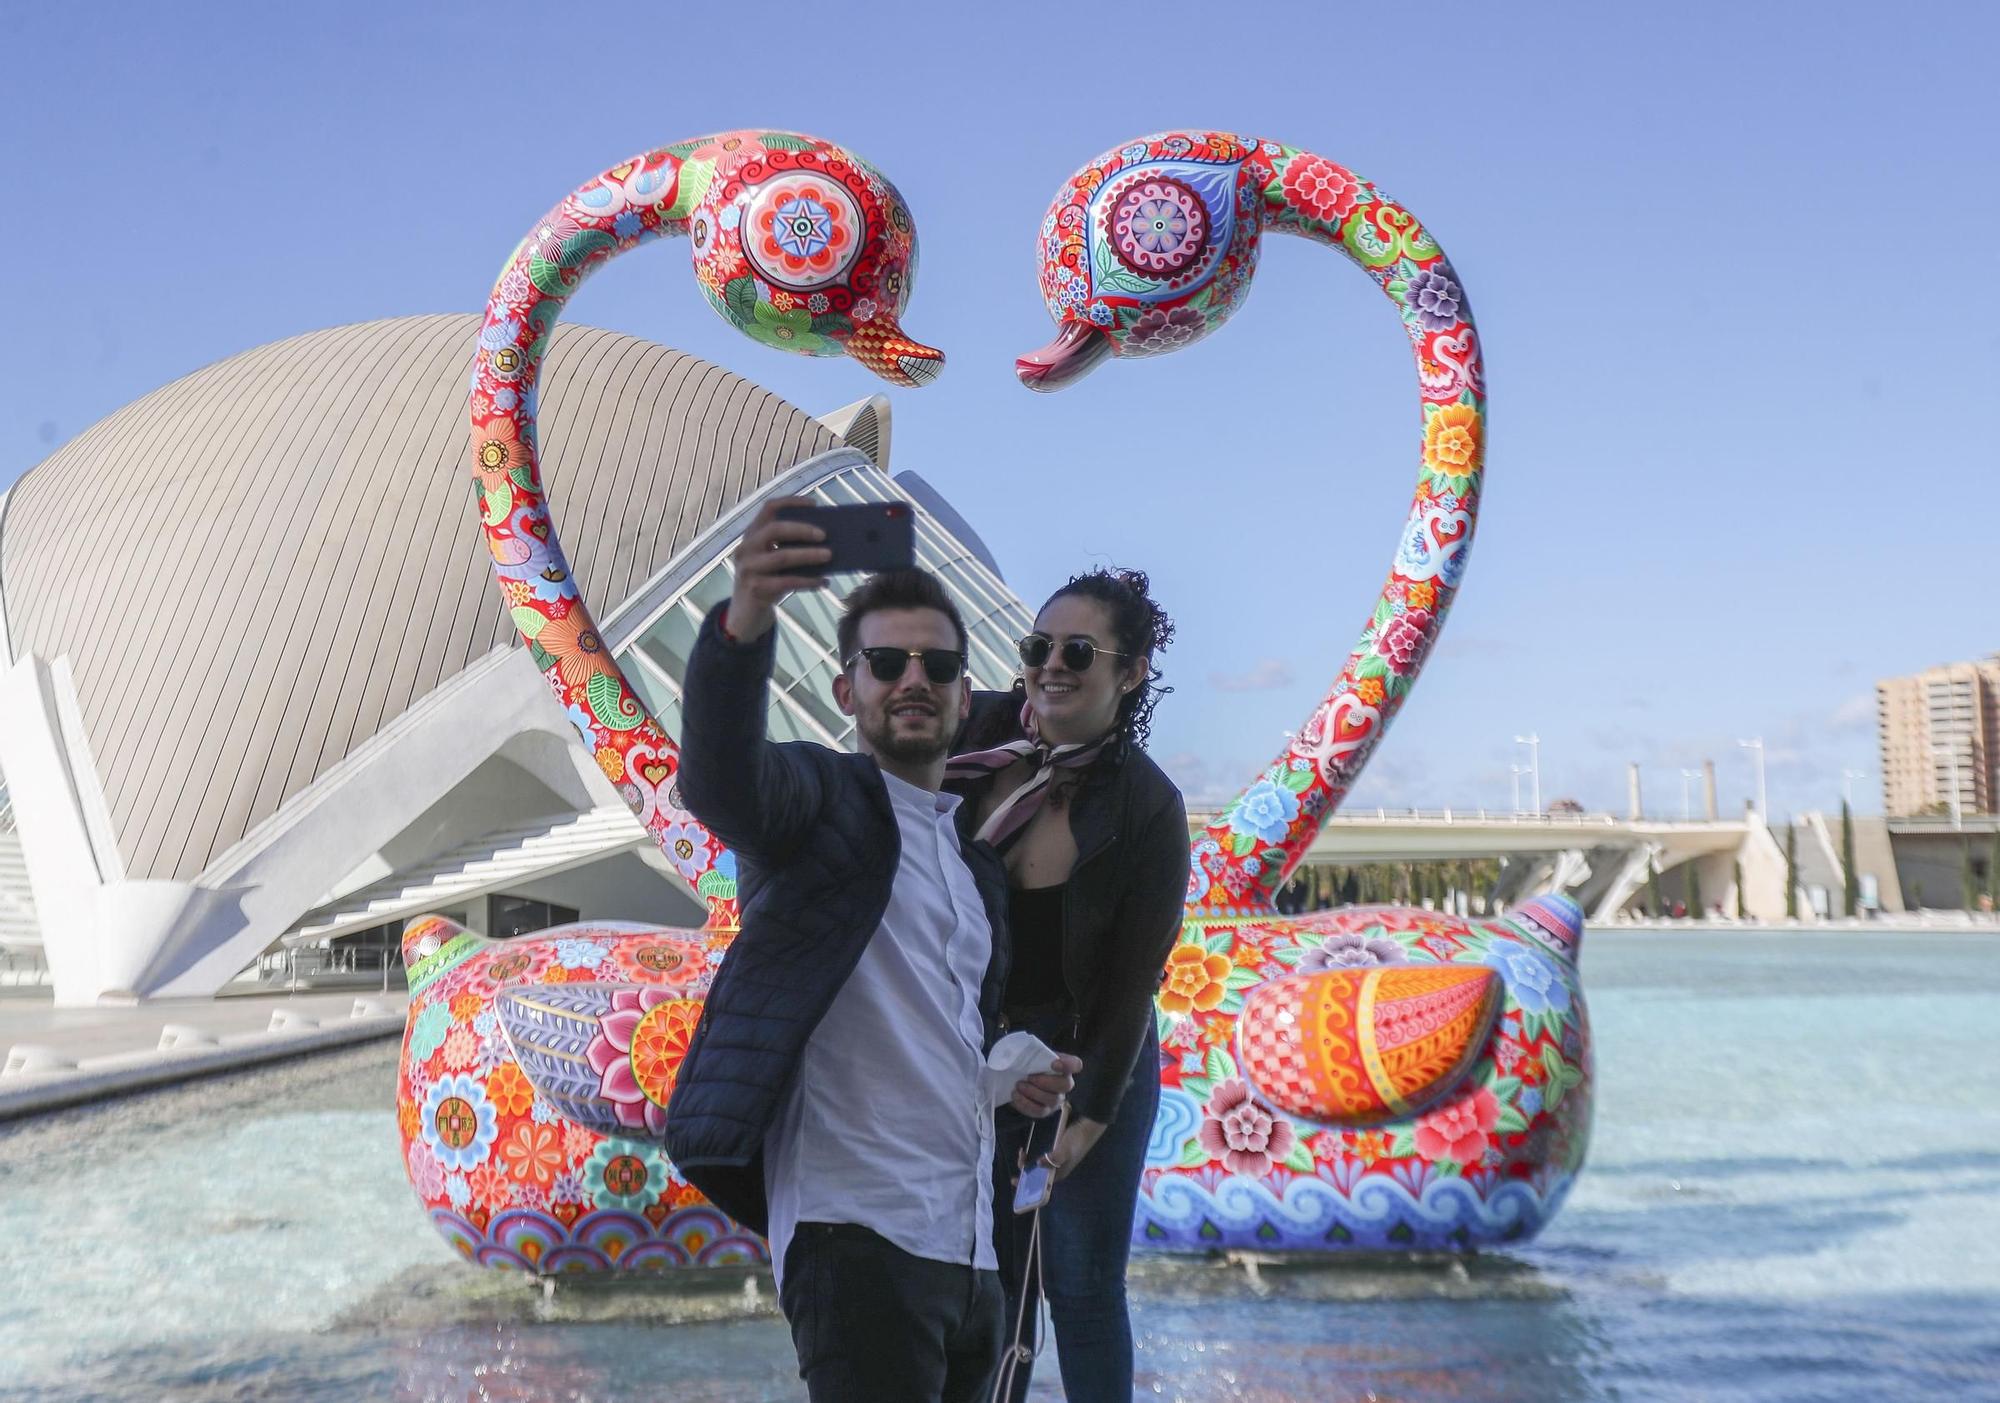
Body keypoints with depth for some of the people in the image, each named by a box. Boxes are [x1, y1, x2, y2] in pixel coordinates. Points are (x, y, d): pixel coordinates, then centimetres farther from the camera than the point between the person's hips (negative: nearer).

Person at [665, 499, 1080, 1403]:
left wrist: (1013, 1081, 9)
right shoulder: (819, 796, -2)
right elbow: (720, 778, -26)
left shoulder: (979, 863, 20)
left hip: (967, 1246, 8)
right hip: (857, 1227, -7)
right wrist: (745, 624, -44)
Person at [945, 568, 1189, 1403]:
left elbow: (1132, 982, -12)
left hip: (1088, 1062, -3)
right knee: (990, 1280, 14)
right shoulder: (972, 732, -10)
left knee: (1083, 1288, 7)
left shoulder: (1148, 810, -17)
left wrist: (1089, 1116, -10)